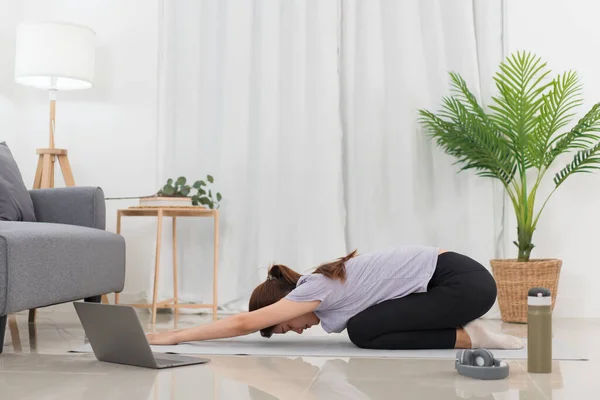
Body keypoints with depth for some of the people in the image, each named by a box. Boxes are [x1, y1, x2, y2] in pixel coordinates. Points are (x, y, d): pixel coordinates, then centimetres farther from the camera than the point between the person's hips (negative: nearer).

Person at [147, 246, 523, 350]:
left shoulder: (316, 289, -13)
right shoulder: (325, 283, 13)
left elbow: (244, 323, -14)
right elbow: (246, 320, 23)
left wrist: (173, 337, -7)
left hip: (464, 282, -9)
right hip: (458, 277, 9)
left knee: (364, 331, -12)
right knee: (365, 326, 11)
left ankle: (469, 338, -8)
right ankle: (462, 327, 11)